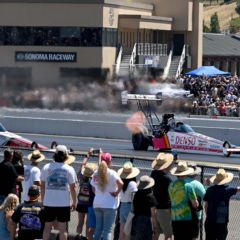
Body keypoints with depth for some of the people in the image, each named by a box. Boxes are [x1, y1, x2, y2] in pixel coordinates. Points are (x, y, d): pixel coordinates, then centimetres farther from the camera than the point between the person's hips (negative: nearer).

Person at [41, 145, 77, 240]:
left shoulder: (46, 167, 1)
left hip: (49, 202, 2)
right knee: (62, 228, 3)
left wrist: (43, 200, 14)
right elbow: (72, 187, -3)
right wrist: (74, 202, 8)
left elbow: (42, 186, 4)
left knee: (47, 227, 9)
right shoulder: (69, 169, -4)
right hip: (64, 203, -2)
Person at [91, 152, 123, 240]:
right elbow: (120, 183, -26)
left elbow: (93, 188, 12)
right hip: (109, 205, -5)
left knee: (98, 228, 14)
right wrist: (117, 192, -13)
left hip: (97, 204, 5)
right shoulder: (111, 173, -11)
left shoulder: (96, 173, 6)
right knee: (108, 230, -3)